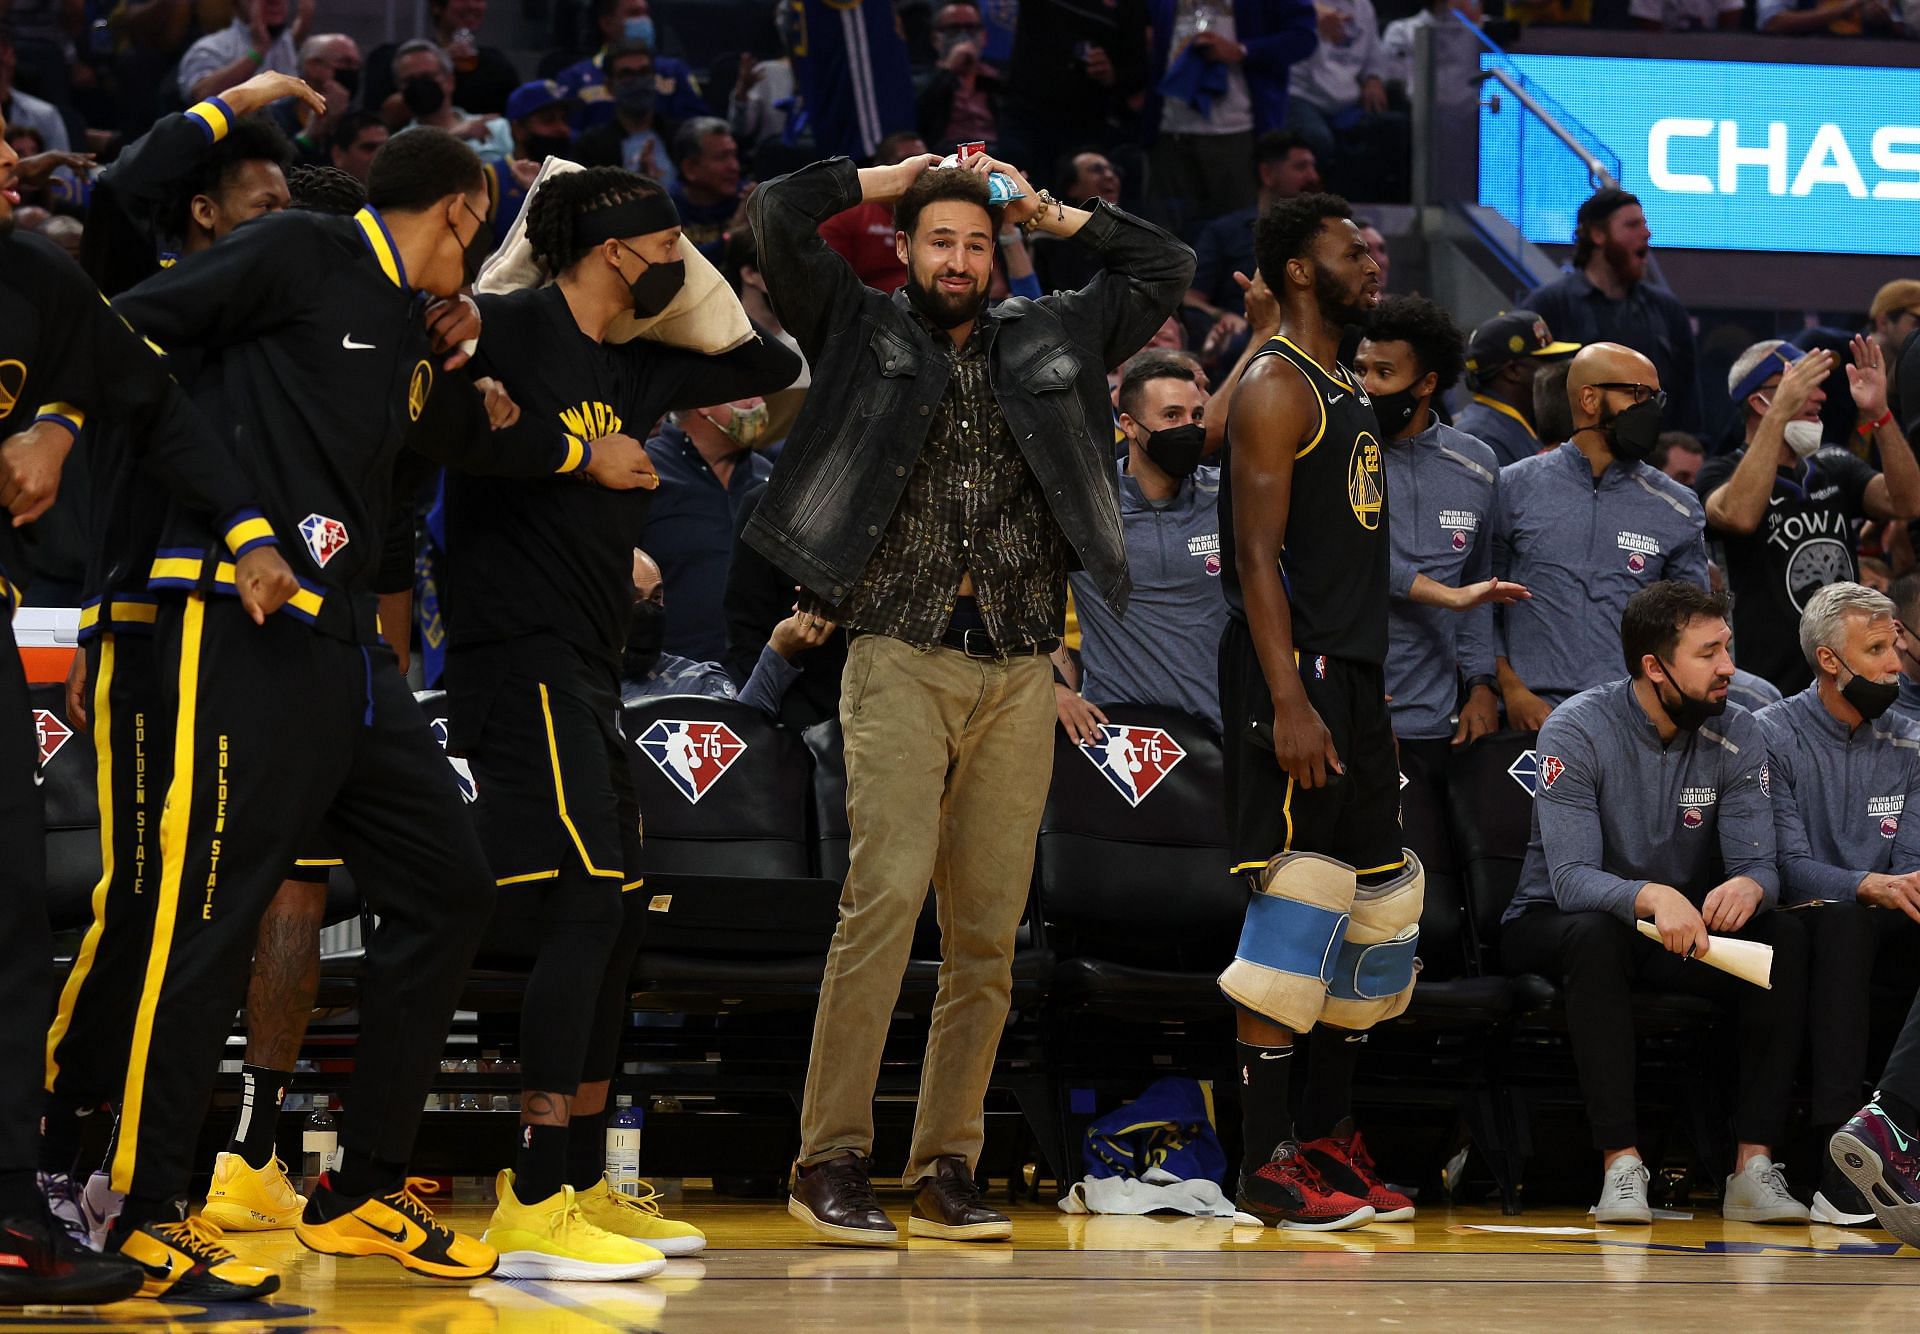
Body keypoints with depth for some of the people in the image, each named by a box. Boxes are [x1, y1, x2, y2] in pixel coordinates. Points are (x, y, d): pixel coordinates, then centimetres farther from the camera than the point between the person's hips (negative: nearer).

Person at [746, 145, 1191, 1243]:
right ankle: (831, 1159, -17)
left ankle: (945, 1170, 7)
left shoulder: (1050, 339, 18)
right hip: (903, 660, -4)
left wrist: (1052, 213, 19)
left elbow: (1167, 268, 24)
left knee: (988, 931, 1)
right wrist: (905, 175, 10)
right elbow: (782, 215, 0)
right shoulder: (862, 330, 10)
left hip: (1019, 677, 4)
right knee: (888, 890, -19)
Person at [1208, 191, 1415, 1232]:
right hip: (1294, 676, -10)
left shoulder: (1347, 388, 19)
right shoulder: (1275, 385, -11)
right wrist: (1288, 704, -24)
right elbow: (1258, 554, -18)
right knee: (1294, 904, -10)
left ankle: (1330, 1140, 19)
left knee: (1374, 910, 11)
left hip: (1356, 675, 10)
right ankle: (1267, 1164, -8)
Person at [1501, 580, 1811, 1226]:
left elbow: (1758, 864, -12)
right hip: (1554, 925, -4)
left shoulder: (1737, 736, -5)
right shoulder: (1577, 730, -18)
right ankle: (1622, 1168, -41)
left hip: (1681, 929, 4)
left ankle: (1755, 1167, -31)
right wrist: (1651, 897, -49)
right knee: (1596, 934, -39)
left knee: (1784, 936, -24)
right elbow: (1571, 879, -28)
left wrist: (1748, 887, -39)